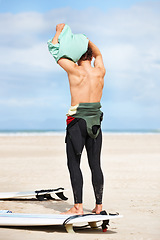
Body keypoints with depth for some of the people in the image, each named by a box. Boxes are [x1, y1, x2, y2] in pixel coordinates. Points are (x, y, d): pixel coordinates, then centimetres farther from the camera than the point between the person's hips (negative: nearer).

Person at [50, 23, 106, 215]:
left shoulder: (75, 70, -8)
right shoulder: (100, 72, 5)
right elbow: (98, 54, 29)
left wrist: (58, 32, 15)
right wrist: (87, 41, 18)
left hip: (77, 121, -5)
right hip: (95, 122, 5)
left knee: (73, 163, -1)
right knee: (95, 165, 8)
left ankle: (78, 206, -8)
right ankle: (99, 206, 11)